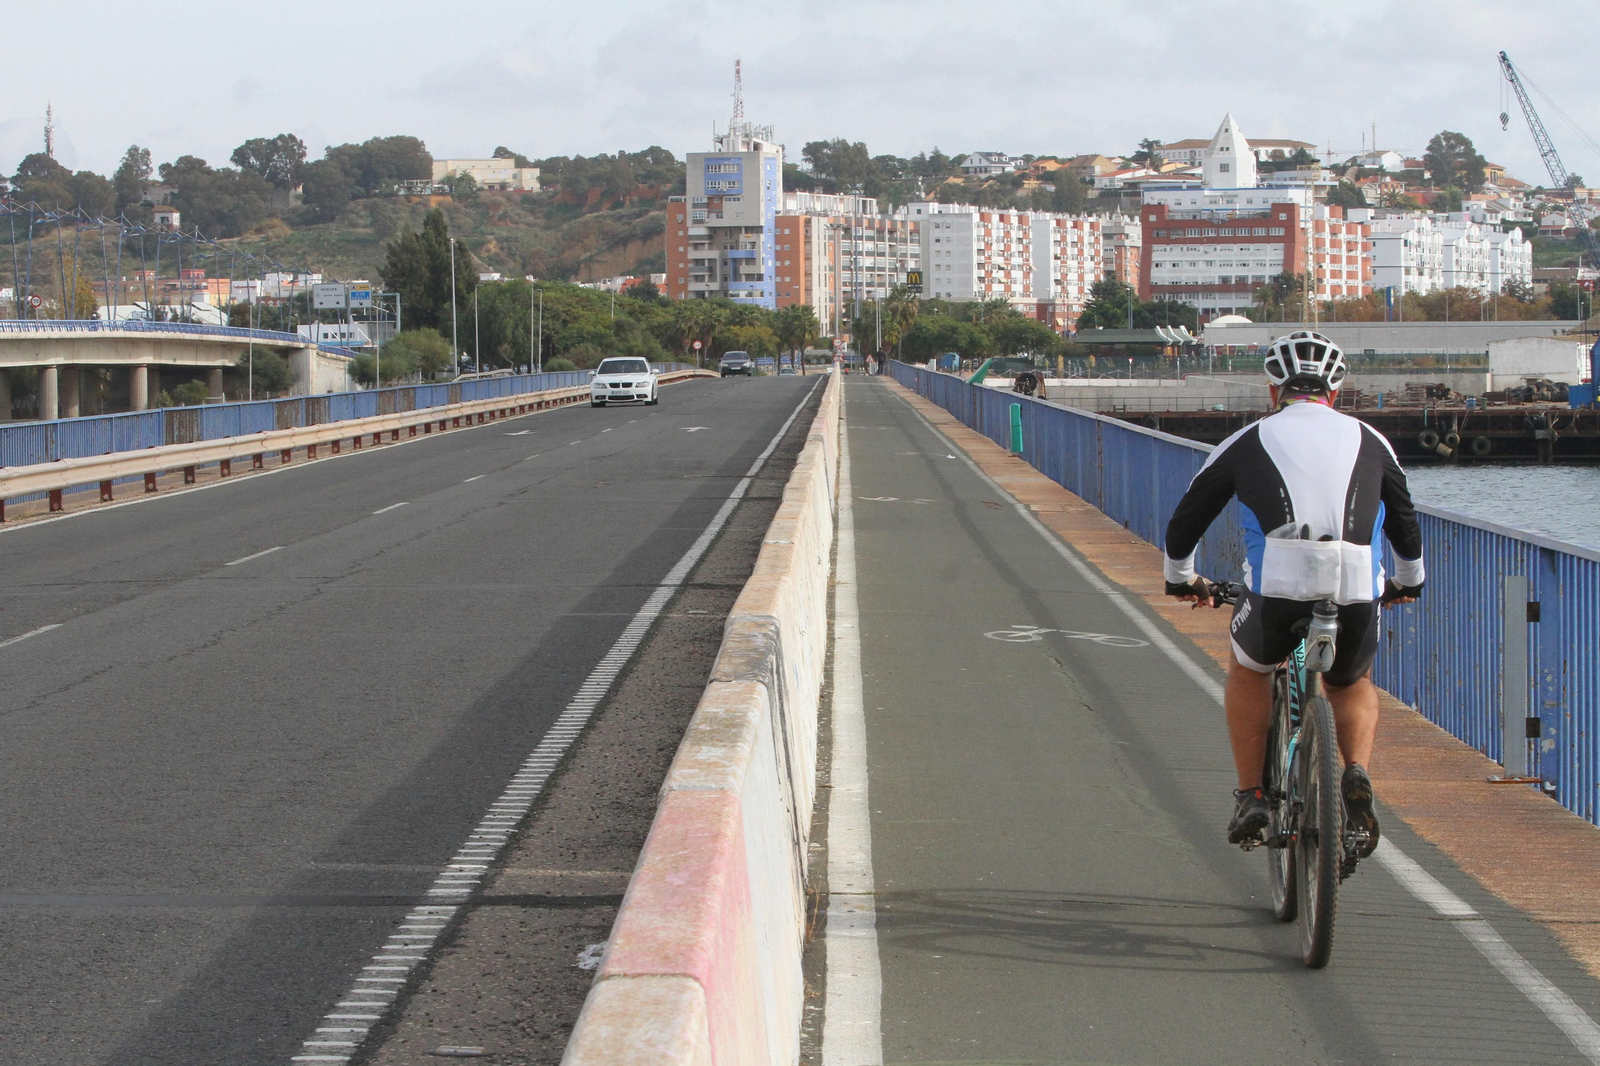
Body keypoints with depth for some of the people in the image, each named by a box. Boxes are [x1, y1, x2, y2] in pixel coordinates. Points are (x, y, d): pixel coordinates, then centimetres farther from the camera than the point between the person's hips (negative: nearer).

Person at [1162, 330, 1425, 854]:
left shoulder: (1250, 440, 21)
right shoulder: (1369, 441, 25)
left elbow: (1185, 520, 30)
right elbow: (1406, 525, 37)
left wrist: (1181, 578, 49)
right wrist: (1408, 580, 56)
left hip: (1277, 588, -1)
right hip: (1357, 593, 1)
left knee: (1248, 671, 31)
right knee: (1353, 686, 31)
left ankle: (1251, 797, 24)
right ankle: (1357, 776, 6)